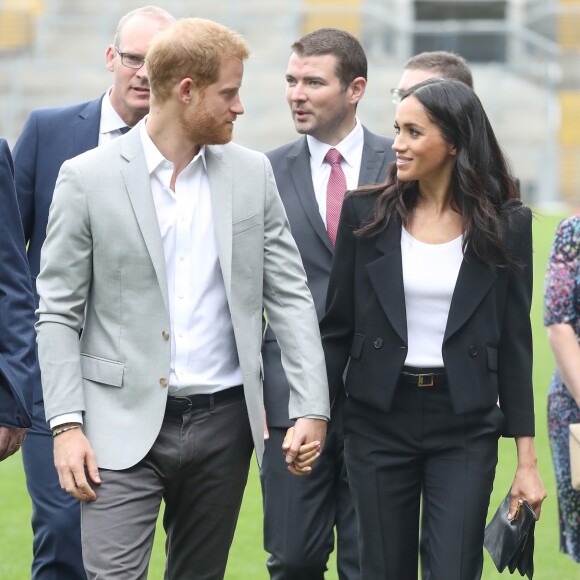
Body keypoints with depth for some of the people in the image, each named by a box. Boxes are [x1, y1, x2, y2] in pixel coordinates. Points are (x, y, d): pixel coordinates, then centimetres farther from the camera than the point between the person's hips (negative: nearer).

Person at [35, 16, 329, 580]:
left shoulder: (251, 174, 6)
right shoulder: (87, 177, -4)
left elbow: (289, 296, 7)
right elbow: (58, 313, -2)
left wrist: (311, 408, -2)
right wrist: (66, 424, -10)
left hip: (222, 424, 4)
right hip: (126, 424, -3)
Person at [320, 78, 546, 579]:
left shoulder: (505, 224, -1)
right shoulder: (366, 213, 1)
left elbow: (515, 342, 2)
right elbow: (338, 326, 6)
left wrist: (527, 459, 0)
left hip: (464, 425, -1)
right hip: (379, 420, 1)